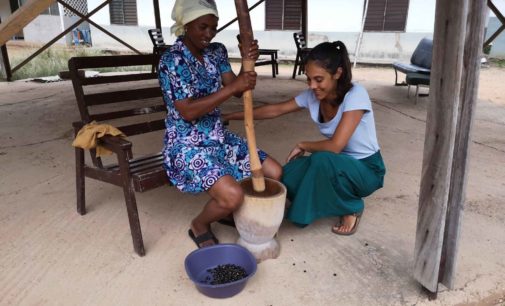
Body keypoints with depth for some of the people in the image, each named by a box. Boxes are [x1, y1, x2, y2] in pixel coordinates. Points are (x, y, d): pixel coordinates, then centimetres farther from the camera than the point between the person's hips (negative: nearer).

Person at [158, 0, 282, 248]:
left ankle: (226, 211, 23)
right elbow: (187, 111, -24)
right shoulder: (172, 60, -16)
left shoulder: (216, 51, 5)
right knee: (233, 195, -28)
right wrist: (232, 87, -28)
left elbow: (237, 91, 1)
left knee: (276, 173, 2)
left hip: (218, 138, 8)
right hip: (187, 145, -7)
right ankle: (199, 226, 6)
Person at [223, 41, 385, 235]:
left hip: (366, 168, -5)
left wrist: (302, 145, -15)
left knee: (323, 160, -36)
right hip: (337, 163, 5)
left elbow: (335, 146, -33)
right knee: (289, 176, -20)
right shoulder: (312, 95, -8)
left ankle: (352, 208, -6)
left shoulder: (355, 95, -27)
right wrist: (230, 117, -2)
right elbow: (275, 110, 0)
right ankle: (335, 198, 8)